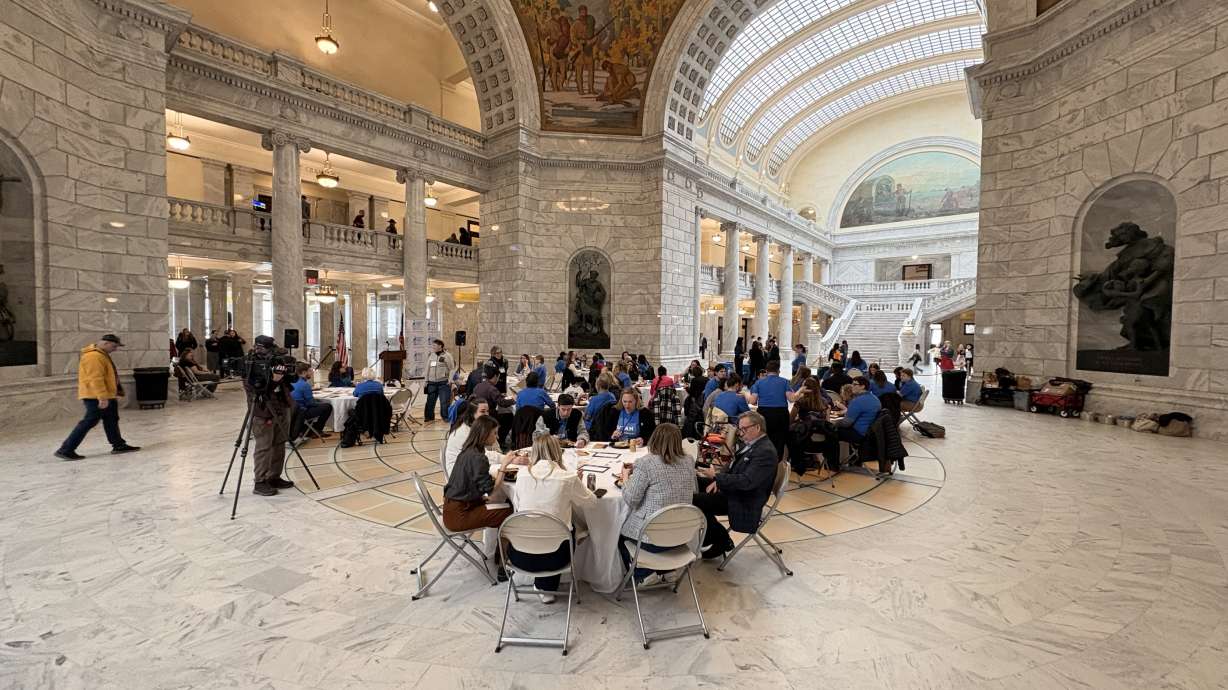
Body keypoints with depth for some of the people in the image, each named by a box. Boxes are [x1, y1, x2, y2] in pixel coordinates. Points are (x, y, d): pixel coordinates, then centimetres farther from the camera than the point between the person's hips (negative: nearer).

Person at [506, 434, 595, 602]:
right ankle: (546, 588, 32)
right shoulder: (568, 478, -11)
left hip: (519, 555, 3)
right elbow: (588, 500, 6)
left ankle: (541, 584, 33)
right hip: (553, 556, -2)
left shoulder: (523, 474, -4)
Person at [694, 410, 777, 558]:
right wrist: (717, 480, 0)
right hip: (731, 489, 10)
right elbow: (732, 468, 19)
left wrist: (716, 477, -27)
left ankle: (722, 541, 2)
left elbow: (746, 481, -29)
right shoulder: (749, 443, 9)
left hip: (744, 502, -10)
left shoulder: (766, 452, -20)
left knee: (696, 501, -20)